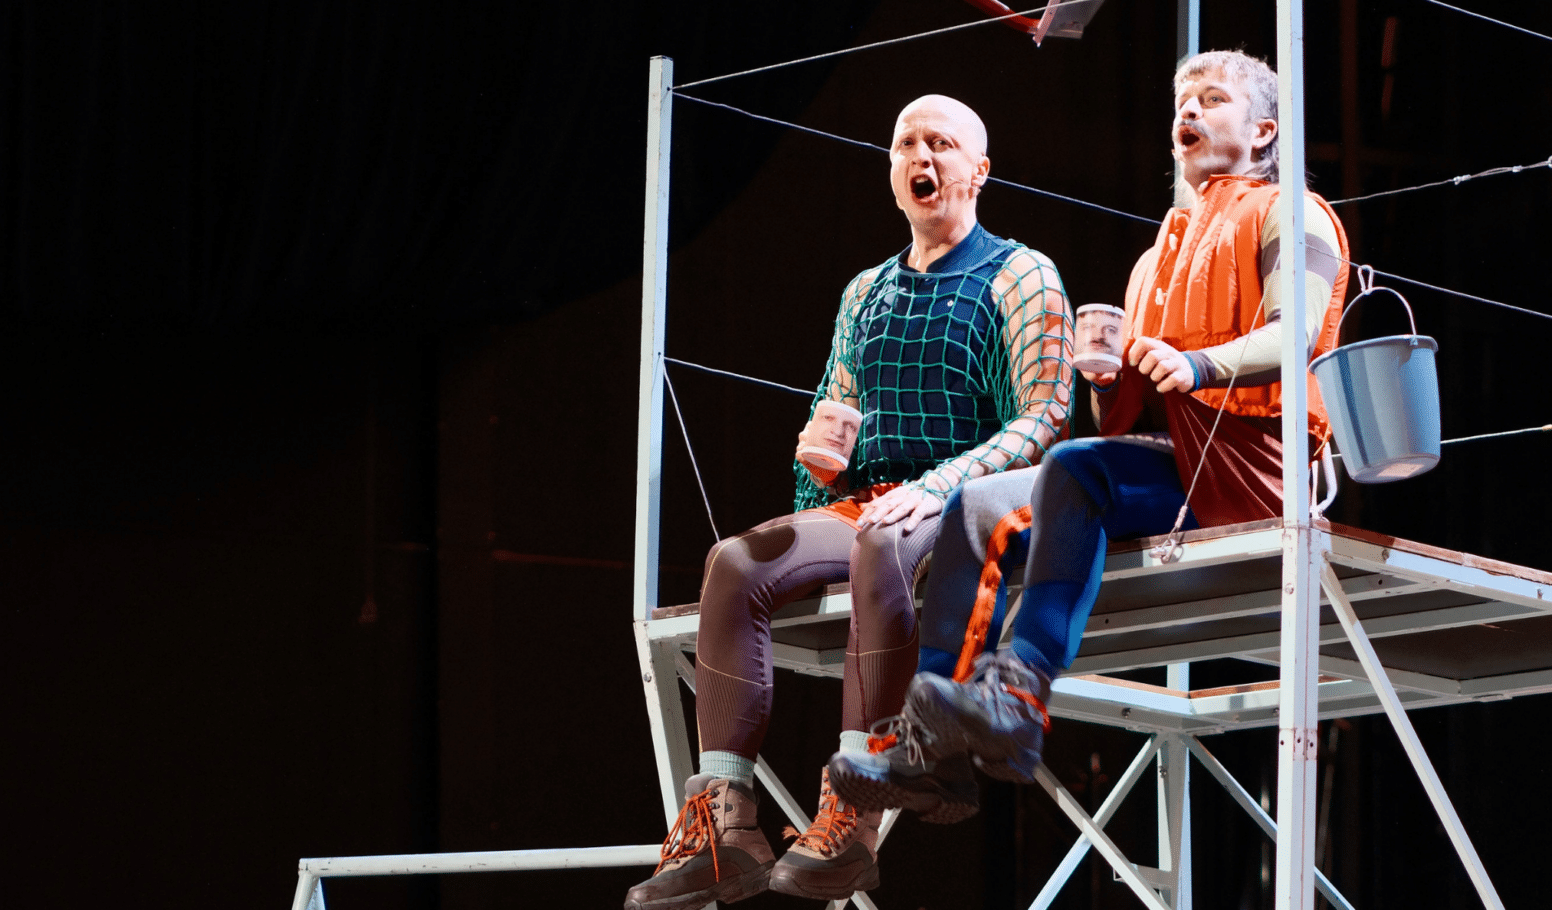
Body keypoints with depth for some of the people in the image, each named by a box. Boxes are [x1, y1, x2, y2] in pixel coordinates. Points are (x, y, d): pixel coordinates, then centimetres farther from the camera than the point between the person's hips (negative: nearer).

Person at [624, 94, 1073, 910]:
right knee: (736, 561, -23)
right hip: (865, 500, 6)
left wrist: (935, 486, -20)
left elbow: (1042, 422, -7)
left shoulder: (1019, 277, 4)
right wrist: (818, 446, 4)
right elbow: (829, 418, 30)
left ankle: (853, 812, -45)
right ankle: (722, 829, -29)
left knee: (880, 546, -40)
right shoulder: (866, 292, 24)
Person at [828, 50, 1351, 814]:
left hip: (1244, 458, -7)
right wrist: (1107, 376, 0)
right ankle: (928, 747, -26)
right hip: (1164, 460, 7)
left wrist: (1198, 364, -32)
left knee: (1076, 470, -34)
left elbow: (1295, 335, -13)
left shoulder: (1287, 215, 9)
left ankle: (1022, 697, -45)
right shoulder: (1158, 256, 31)